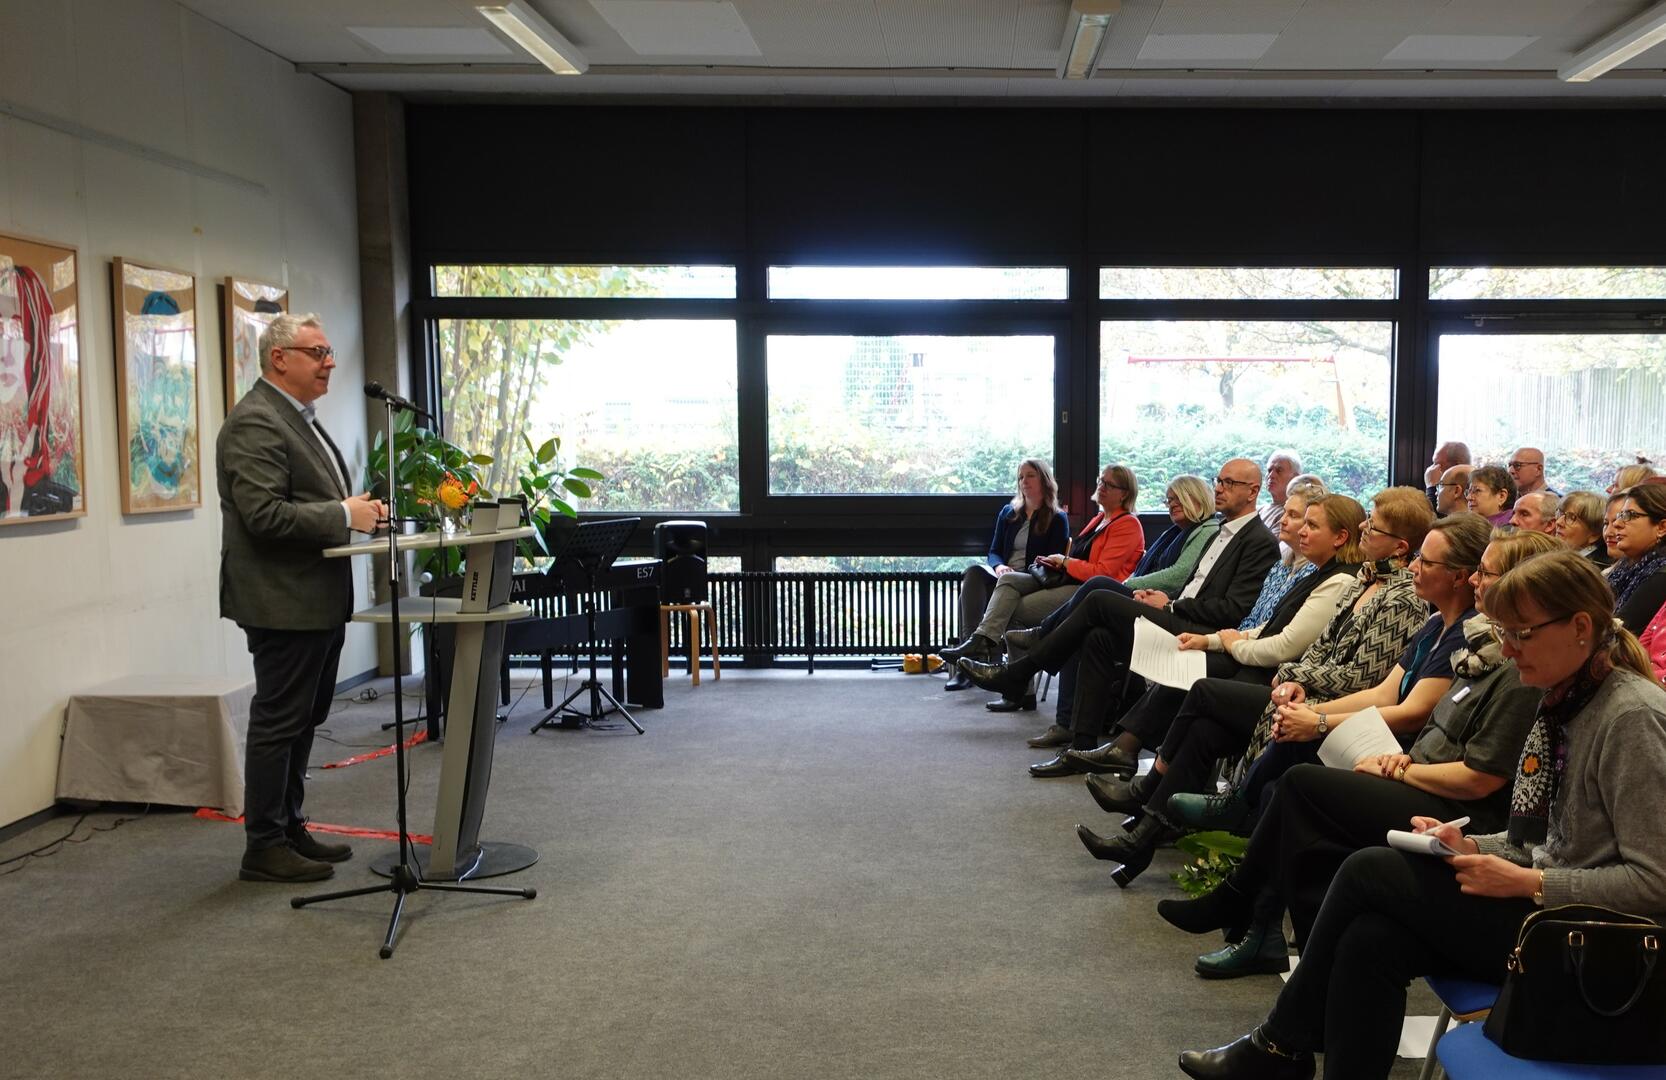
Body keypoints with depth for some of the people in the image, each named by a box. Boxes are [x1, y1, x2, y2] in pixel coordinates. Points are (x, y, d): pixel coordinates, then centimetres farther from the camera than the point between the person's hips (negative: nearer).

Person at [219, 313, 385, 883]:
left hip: (317, 600, 10)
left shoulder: (298, 418, 17)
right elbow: (264, 514, -24)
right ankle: (264, 847, 7)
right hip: (284, 601, -10)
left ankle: (290, 830, 27)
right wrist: (344, 515, -19)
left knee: (302, 721, 16)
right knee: (278, 723, -2)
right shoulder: (255, 423, -15)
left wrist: (355, 507, 8)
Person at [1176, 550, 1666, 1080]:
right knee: (1370, 940, -15)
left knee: (1370, 871, -13)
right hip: (1542, 907, 8)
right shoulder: (1562, 700, 9)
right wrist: (1474, 847, 1)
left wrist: (1527, 882, -20)